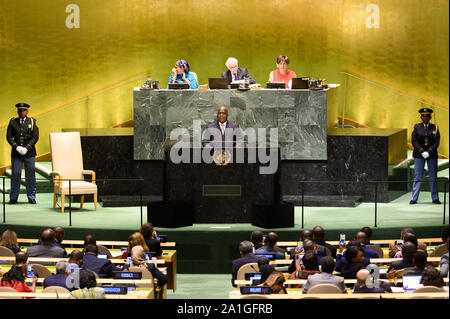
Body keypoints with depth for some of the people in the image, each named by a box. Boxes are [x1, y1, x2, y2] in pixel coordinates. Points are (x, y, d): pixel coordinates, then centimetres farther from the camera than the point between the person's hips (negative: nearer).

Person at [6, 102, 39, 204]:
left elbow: (35, 137, 0)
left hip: (29, 152, 0)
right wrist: (17, 147, -10)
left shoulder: (32, 122, 6)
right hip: (16, 153, 0)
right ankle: (13, 198, 4)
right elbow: (9, 137, 4)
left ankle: (31, 197, 7)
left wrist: (27, 148, -11)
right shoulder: (13, 122, 9)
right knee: (15, 174, -3)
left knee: (30, 175, 0)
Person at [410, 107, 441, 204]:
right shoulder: (417, 127, 2)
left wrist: (429, 151, -15)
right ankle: (414, 198, 1)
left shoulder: (434, 127, 3)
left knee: (433, 177, 5)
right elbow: (413, 141, -3)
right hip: (419, 155, -1)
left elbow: (437, 142, -3)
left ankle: (435, 198, 13)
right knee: (417, 177, -2)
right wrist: (422, 151, -14)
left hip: (432, 155, 1)